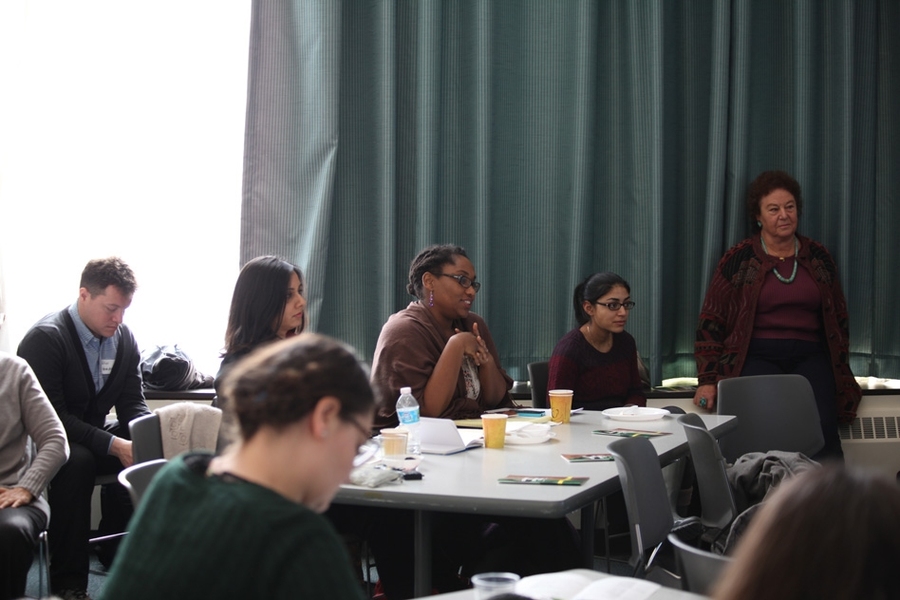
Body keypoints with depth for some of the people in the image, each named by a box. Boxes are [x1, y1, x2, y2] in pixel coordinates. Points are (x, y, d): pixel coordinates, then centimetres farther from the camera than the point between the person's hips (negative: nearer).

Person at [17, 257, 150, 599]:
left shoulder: (124, 339, 0)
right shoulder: (46, 338, -20)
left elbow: (133, 404, 3)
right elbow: (51, 416, -25)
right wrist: (114, 445, -33)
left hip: (96, 435, 6)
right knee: (77, 462, -36)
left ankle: (115, 553, 2)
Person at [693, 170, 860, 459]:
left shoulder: (818, 257, 14)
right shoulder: (738, 259, 5)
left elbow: (839, 317, 23)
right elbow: (711, 320, 7)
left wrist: (840, 369, 15)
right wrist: (707, 380, 0)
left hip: (810, 356, 2)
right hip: (757, 356, -2)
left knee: (822, 432, -23)